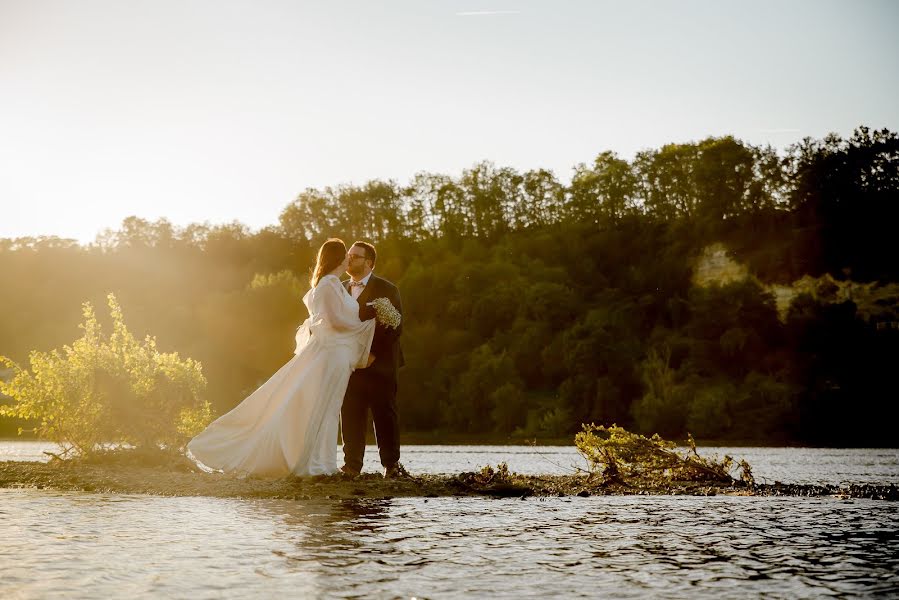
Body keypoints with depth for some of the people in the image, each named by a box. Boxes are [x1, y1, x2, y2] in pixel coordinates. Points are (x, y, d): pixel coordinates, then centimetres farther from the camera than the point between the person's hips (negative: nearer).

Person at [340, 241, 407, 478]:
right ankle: (352, 464, 7)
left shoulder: (386, 290, -3)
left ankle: (391, 464, 10)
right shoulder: (340, 289, 14)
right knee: (350, 416, 2)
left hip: (379, 364, -4)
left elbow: (395, 328, -9)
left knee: (385, 415, 1)